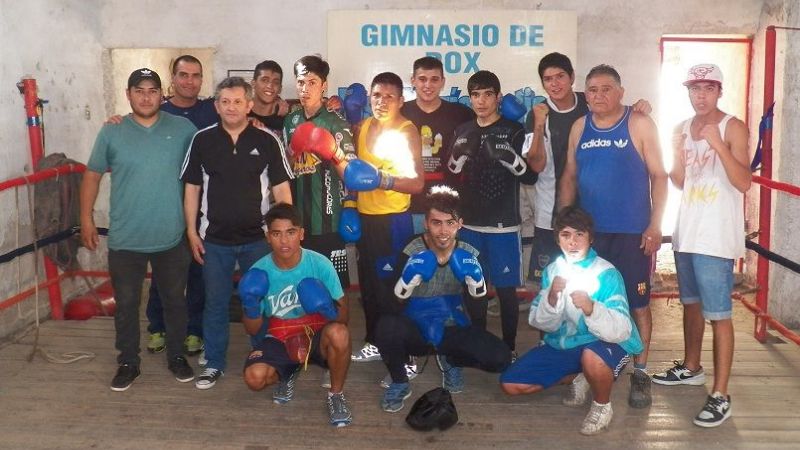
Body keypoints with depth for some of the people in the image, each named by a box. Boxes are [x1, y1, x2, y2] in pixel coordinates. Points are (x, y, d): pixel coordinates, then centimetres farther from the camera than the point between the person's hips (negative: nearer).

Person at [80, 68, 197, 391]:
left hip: (172, 239, 0)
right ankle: (128, 362, 26)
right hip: (125, 240, 0)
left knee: (175, 300, 14)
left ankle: (176, 356, 32)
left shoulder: (183, 129, -2)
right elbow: (92, 175, 6)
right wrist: (86, 219, 2)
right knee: (126, 304, 10)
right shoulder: (112, 132, -1)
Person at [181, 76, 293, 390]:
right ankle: (214, 363, 24)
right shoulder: (202, 140, 1)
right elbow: (192, 188, 5)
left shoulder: (267, 141, -3)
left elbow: (281, 189, -1)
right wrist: (192, 231, 1)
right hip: (214, 238, 1)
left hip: (258, 237, -1)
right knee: (215, 303, 10)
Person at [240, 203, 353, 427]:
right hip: (280, 338, 2)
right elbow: (253, 330, -2)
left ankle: (336, 395, -6)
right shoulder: (259, 272, -10)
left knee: (338, 333, -36)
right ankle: (288, 373, 13)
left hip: (316, 334, -1)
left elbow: (343, 318, -8)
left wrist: (331, 311, -31)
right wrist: (251, 308, -23)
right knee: (255, 377, -27)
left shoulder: (320, 264, -15)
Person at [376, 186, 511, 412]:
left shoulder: (468, 254, -4)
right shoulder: (412, 253, -12)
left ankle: (450, 361, 11)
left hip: (452, 330, 3)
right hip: (416, 330, -2)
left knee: (500, 358, -22)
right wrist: (411, 277, -34)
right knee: (386, 326, -36)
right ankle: (399, 383, -6)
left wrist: (474, 277, -25)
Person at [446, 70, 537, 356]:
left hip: (503, 225, -4)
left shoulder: (513, 131, -3)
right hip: (469, 223, 4)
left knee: (506, 289, 0)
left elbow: (531, 176, -8)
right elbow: (451, 174, 10)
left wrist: (507, 156, -25)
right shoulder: (463, 131, 10)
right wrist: (461, 152, -10)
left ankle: (509, 348, 12)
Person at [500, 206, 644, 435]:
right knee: (510, 384, -4)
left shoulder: (606, 273, -18)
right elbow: (541, 323, -4)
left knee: (591, 358, -42)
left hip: (604, 345, -6)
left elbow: (622, 330, -26)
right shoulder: (553, 270, -2)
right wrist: (551, 298, -24)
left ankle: (602, 406, -7)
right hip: (562, 344, 6)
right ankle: (577, 378, 18)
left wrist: (591, 309, -44)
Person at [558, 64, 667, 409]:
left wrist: (655, 225, -11)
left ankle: (640, 373, 16)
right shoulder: (579, 128, 7)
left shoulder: (639, 124, -4)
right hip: (589, 231, 4)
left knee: (637, 302, 3)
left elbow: (659, 175, -5)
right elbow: (569, 177, 11)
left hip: (633, 232, -4)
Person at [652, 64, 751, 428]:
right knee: (691, 303, 20)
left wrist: (718, 144, -29)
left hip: (716, 236, -7)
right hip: (686, 231, 7)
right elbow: (679, 183, 10)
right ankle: (691, 368, 37)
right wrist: (677, 151, -8)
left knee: (718, 314, -7)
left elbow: (743, 183, -19)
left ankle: (720, 395, -3)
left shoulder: (733, 127, -9)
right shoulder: (682, 129, 10)